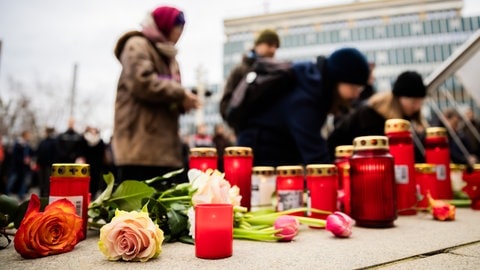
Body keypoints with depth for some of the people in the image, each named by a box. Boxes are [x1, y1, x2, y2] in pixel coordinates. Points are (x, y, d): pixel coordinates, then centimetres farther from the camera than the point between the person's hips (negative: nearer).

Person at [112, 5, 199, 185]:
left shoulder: (166, 55, 27)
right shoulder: (137, 45, -1)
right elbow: (142, 82, -19)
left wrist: (182, 102, 3)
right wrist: (180, 93, -10)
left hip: (164, 145, 9)